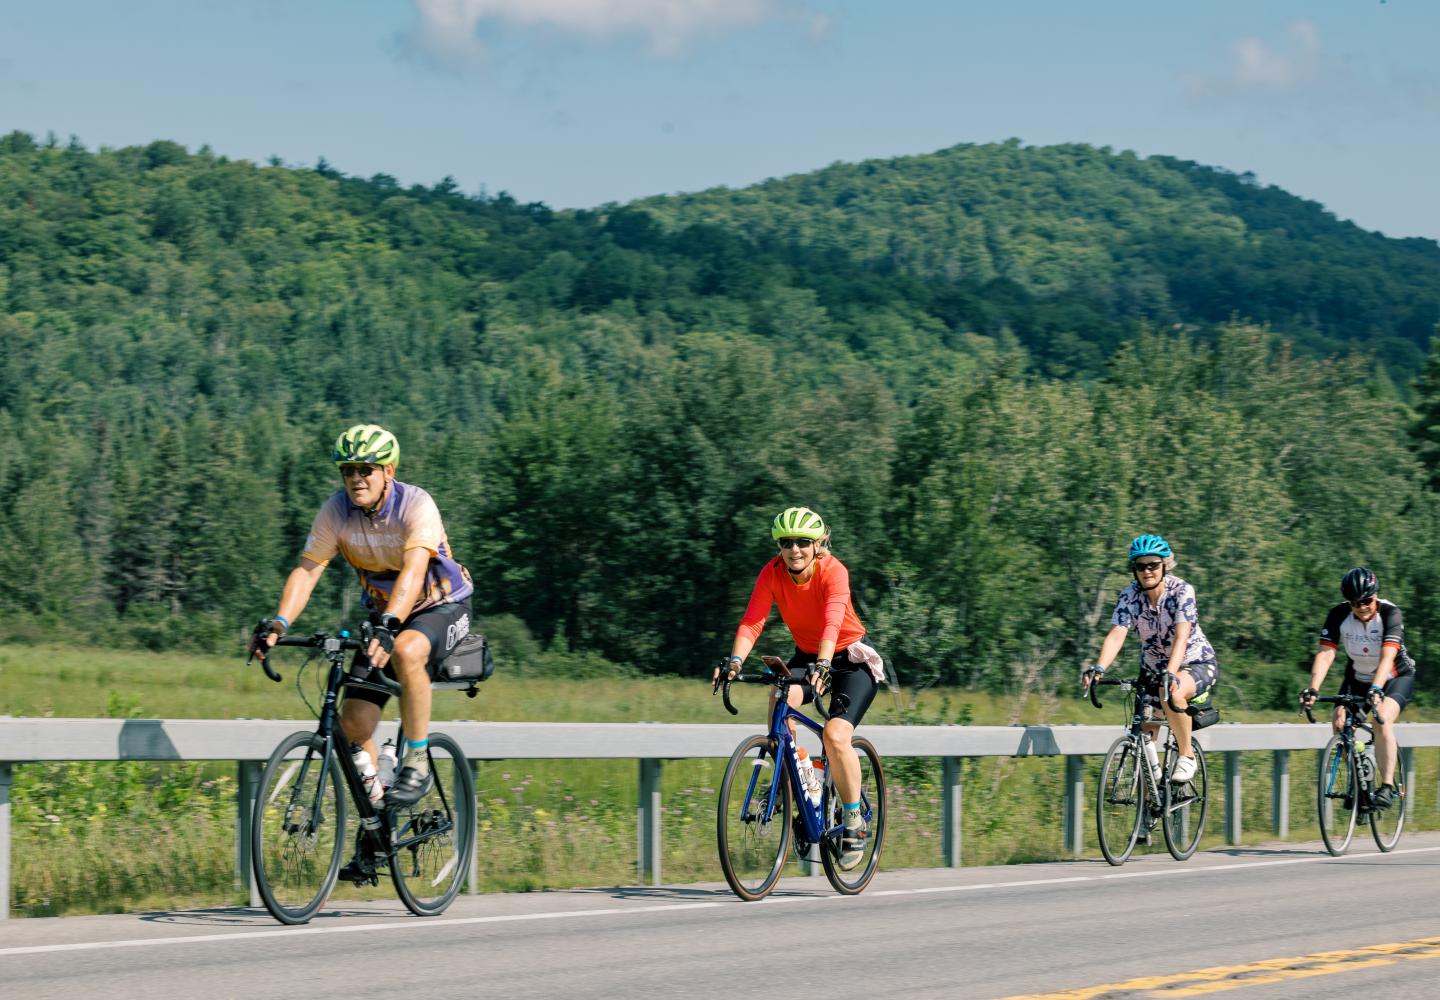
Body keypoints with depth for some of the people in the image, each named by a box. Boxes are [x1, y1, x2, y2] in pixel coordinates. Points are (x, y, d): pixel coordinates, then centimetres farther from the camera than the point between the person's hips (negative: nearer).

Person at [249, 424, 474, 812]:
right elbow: (307, 570, -18)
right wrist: (278, 623, -36)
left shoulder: (416, 505, -26)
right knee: (354, 722, -9)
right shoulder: (336, 511, -12)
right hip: (383, 614, 5)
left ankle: (417, 764, -26)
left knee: (406, 652, -39)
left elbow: (414, 571, -39)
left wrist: (388, 626, -55)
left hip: (442, 608, -5)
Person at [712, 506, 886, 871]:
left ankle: (855, 822, -6)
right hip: (807, 655, 4)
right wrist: (735, 660, -42)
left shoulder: (833, 571, -25)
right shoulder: (773, 573, -14)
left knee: (835, 735, -25)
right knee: (780, 697, -31)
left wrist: (823, 665, -57)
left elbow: (832, 622, -40)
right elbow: (752, 621, -24)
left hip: (851, 659, -4)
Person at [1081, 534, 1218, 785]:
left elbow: (1181, 637, -34)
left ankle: (1187, 756, -18)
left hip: (1195, 663, -5)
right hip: (1153, 668, 5)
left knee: (1171, 693, -38)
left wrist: (1171, 674, -51)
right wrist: (1099, 668, -44)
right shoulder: (1129, 596, -13)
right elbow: (1116, 635, -25)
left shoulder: (1181, 591, -22)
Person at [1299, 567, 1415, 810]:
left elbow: (1387, 656, -39)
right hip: (1358, 678, 4)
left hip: (1396, 678, -4)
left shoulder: (1390, 613, -27)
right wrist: (1313, 689, -41)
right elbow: (1325, 653, -26)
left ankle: (1388, 786, -24)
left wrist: (1376, 689, -55)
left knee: (1382, 720, -31)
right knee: (1340, 721, -19)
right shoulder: (1339, 615, -18)